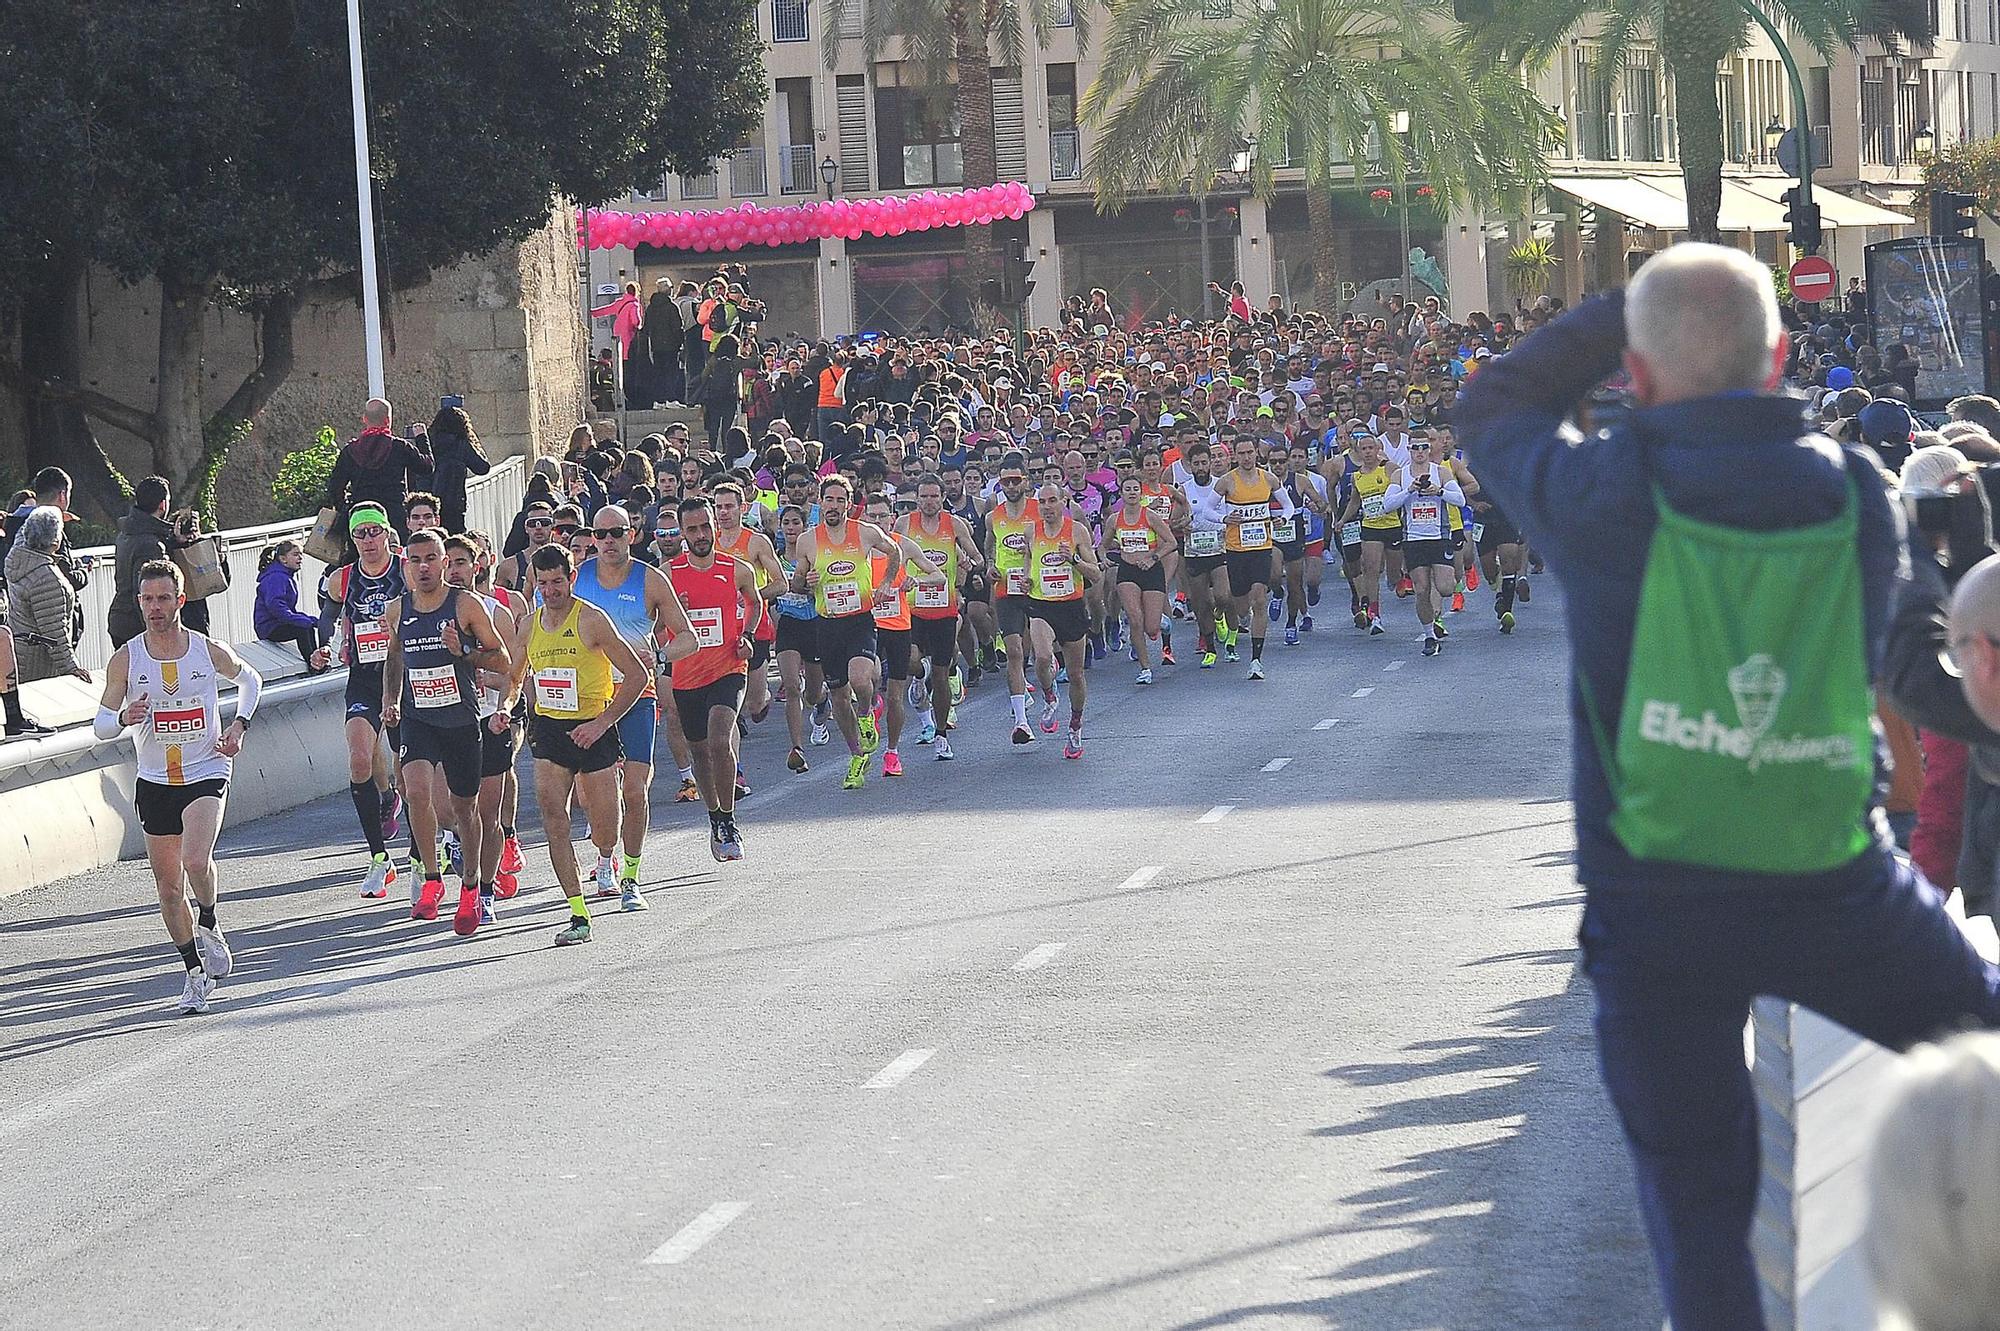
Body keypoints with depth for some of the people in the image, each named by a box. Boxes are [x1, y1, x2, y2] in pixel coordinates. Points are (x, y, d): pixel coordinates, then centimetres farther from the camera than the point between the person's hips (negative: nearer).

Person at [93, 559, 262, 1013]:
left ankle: (208, 924, 4)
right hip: (154, 783, 2)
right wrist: (124, 718, -21)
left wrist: (240, 725, 2)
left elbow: (250, 679, 17)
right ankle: (195, 971, 22)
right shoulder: (125, 659, -4)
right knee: (169, 886, 6)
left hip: (206, 775, -2)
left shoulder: (209, 650, -5)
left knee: (196, 861, -26)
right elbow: (99, 726, 1)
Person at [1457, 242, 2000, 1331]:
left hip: (1656, 907, -1)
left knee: (1695, 1200, 10)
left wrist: (1628, 306, 8)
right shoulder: (1856, 494, -4)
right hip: (1839, 887, 1)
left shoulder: (1603, 496, -12)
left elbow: (1490, 406, 9)